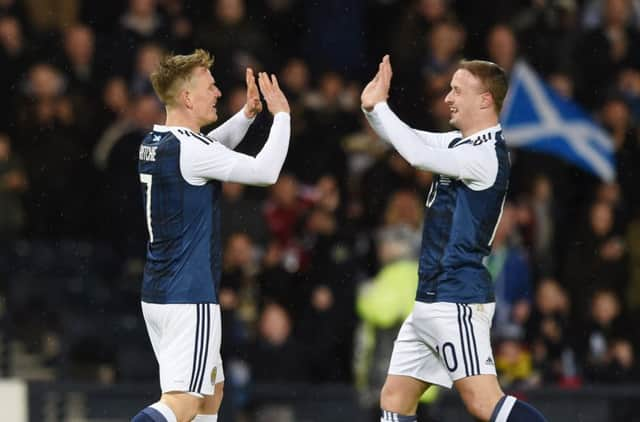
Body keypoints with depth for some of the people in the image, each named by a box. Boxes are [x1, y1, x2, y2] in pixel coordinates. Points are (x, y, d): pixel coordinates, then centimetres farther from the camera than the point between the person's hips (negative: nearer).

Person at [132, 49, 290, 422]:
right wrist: (282, 115, -2)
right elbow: (266, 171, -15)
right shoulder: (188, 148, -17)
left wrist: (248, 114, 19)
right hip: (191, 298, -10)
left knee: (211, 392, 21)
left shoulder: (154, 142, 10)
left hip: (157, 293, 10)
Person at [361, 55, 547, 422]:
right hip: (432, 301, 10)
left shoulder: (486, 156, -17)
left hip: (456, 301, -10)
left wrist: (379, 105, -13)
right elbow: (411, 140, 23)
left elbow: (418, 154, -25)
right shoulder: (460, 144, 12)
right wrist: (372, 107, 4)